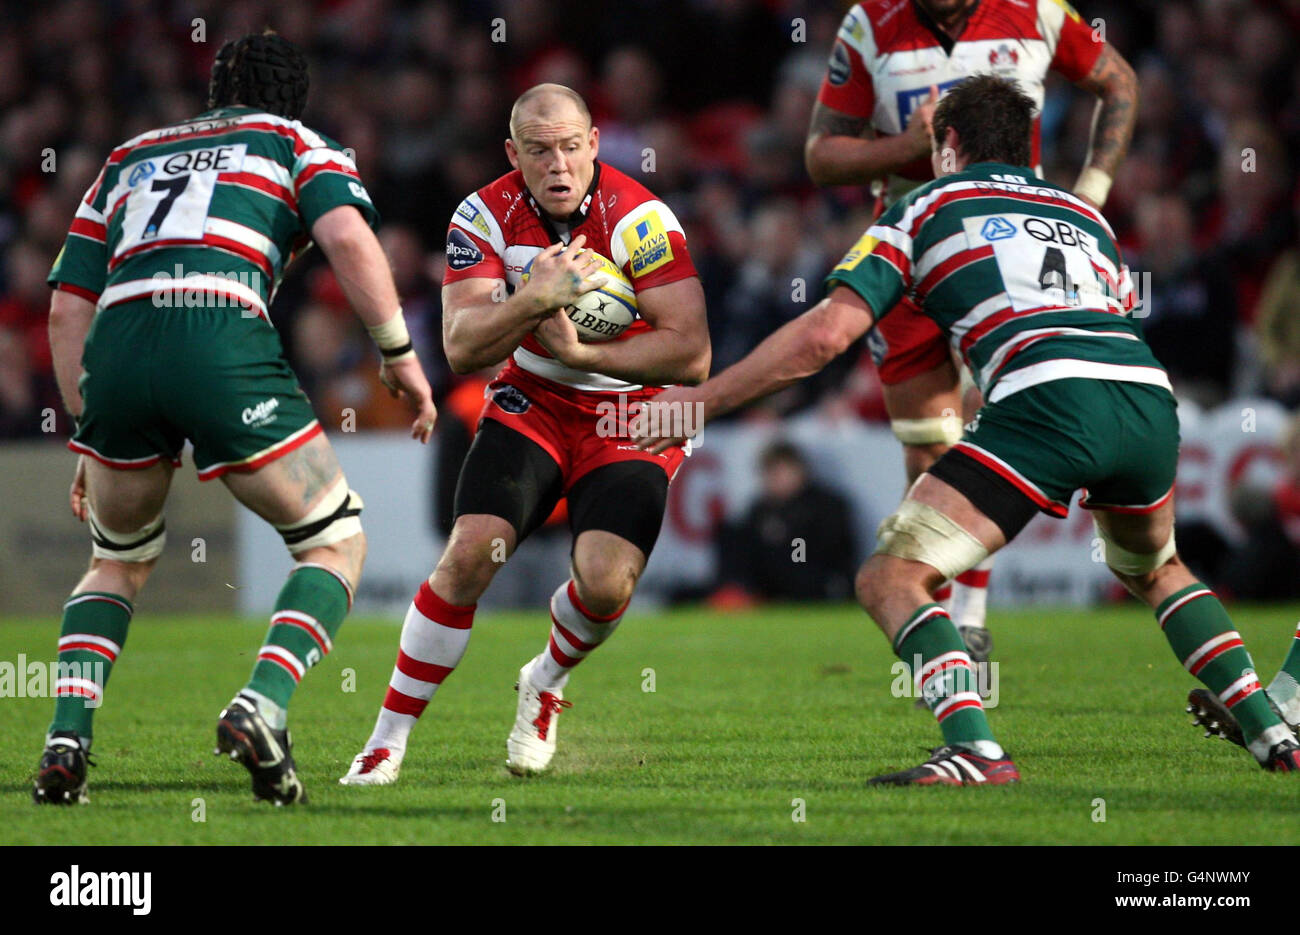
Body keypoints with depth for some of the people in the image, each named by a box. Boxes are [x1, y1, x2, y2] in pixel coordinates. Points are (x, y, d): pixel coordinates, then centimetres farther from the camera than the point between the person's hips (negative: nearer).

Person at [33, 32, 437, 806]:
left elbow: (68, 310, 27)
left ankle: (66, 738, 7)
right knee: (336, 538, 15)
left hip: (116, 344, 4)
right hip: (223, 339, -4)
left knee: (120, 560, 27)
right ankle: (262, 707, -8)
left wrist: (91, 439, 30)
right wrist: (400, 353, 7)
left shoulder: (126, 160, 34)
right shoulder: (296, 144, 23)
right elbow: (347, 235, 0)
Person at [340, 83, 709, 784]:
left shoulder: (638, 220, -21)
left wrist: (579, 352, -31)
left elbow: (691, 355, -25)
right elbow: (461, 351, -21)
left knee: (606, 581, -21)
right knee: (470, 554, -17)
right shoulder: (487, 216, -12)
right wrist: (535, 299, -38)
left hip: (632, 417, -2)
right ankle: (388, 739, -5)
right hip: (530, 403, 2)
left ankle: (547, 681, 15)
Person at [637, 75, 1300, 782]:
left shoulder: (924, 208, 19)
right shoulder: (1084, 214, 33)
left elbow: (826, 333, 9)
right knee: (1153, 569, 35)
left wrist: (703, 398, 16)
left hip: (1047, 400, -6)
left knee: (890, 579, -1)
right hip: (1152, 398, 6)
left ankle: (973, 751, -21)